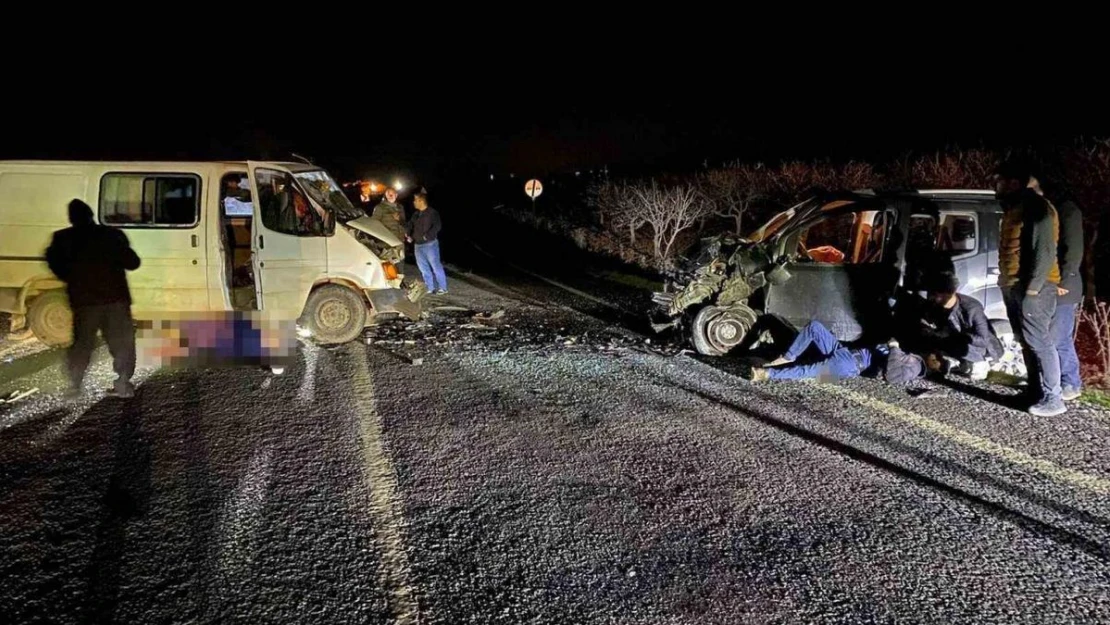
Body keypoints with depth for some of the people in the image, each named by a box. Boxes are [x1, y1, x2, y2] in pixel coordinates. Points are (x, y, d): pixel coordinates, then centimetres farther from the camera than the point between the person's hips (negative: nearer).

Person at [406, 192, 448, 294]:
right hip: (418, 245, 8)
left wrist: (427, 235, -22)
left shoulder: (432, 212, -7)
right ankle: (430, 288, 15)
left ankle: (442, 288, -2)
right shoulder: (416, 214, 16)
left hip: (430, 244, -8)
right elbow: (409, 225, 17)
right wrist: (408, 235, -1)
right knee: (423, 267, 8)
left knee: (435, 266, -7)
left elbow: (437, 226, -17)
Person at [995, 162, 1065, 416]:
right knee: (1027, 343, 12)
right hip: (1013, 286, 10)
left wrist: (1033, 287, -21)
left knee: (1039, 341, -9)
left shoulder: (1037, 207, -12)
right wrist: (1005, 281, 17)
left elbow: (1045, 251, -18)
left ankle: (1052, 399, -6)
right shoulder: (1013, 208, 18)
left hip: (1032, 287, -10)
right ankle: (1036, 393, 18)